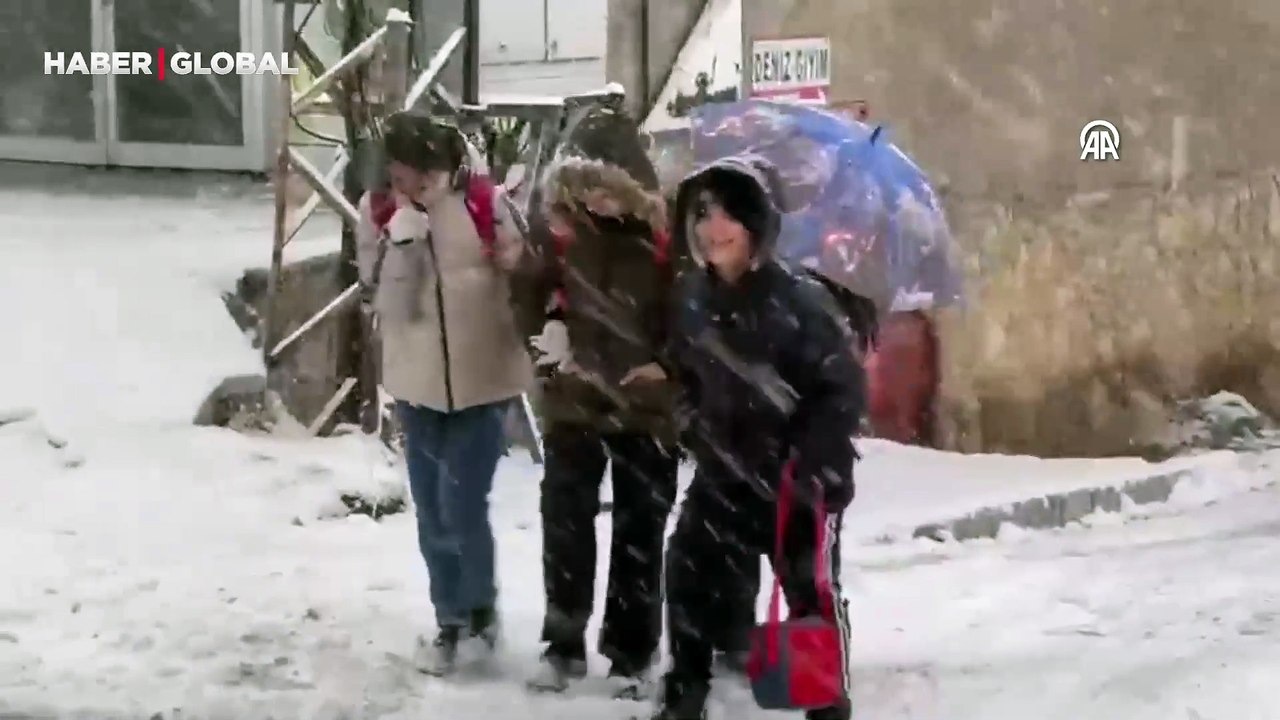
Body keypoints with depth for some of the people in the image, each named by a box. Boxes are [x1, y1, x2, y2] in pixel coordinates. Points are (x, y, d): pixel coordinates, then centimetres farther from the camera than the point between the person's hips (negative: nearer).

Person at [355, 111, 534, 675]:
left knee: (463, 507, -7)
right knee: (432, 511, 11)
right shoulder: (380, 210, -5)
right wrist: (403, 230, -23)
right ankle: (452, 619, 29)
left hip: (482, 378, -3)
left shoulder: (484, 203, -11)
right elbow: (387, 297, -13)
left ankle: (479, 602, 21)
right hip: (416, 380, 3)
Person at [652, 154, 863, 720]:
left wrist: (808, 462, -21)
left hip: (801, 480, -5)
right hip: (723, 474, 6)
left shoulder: (799, 300, -20)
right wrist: (699, 433, 8)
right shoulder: (693, 297, 0)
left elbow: (845, 387, -18)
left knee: (812, 595, 5)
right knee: (692, 582, 8)